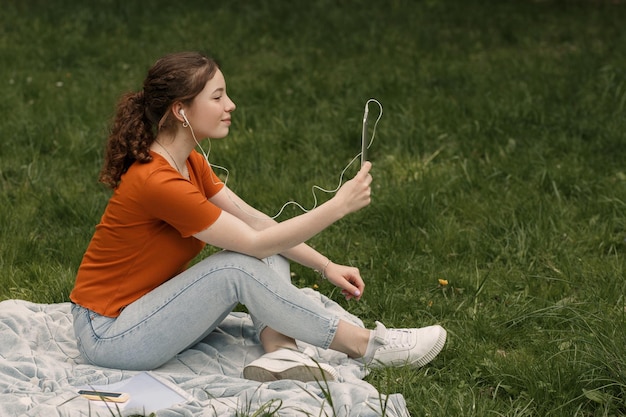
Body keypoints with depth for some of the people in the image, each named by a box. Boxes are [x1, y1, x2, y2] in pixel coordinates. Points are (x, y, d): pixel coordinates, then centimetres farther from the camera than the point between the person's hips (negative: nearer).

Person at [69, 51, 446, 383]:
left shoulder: (190, 163, 4)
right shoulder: (157, 182, -26)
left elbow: (255, 221, 5)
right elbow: (254, 241, -23)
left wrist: (326, 266, -3)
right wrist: (338, 206, -20)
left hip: (145, 311, 9)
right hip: (110, 337, -9)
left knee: (273, 251, 1)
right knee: (239, 267, -24)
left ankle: (280, 352, -20)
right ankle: (366, 346, -13)